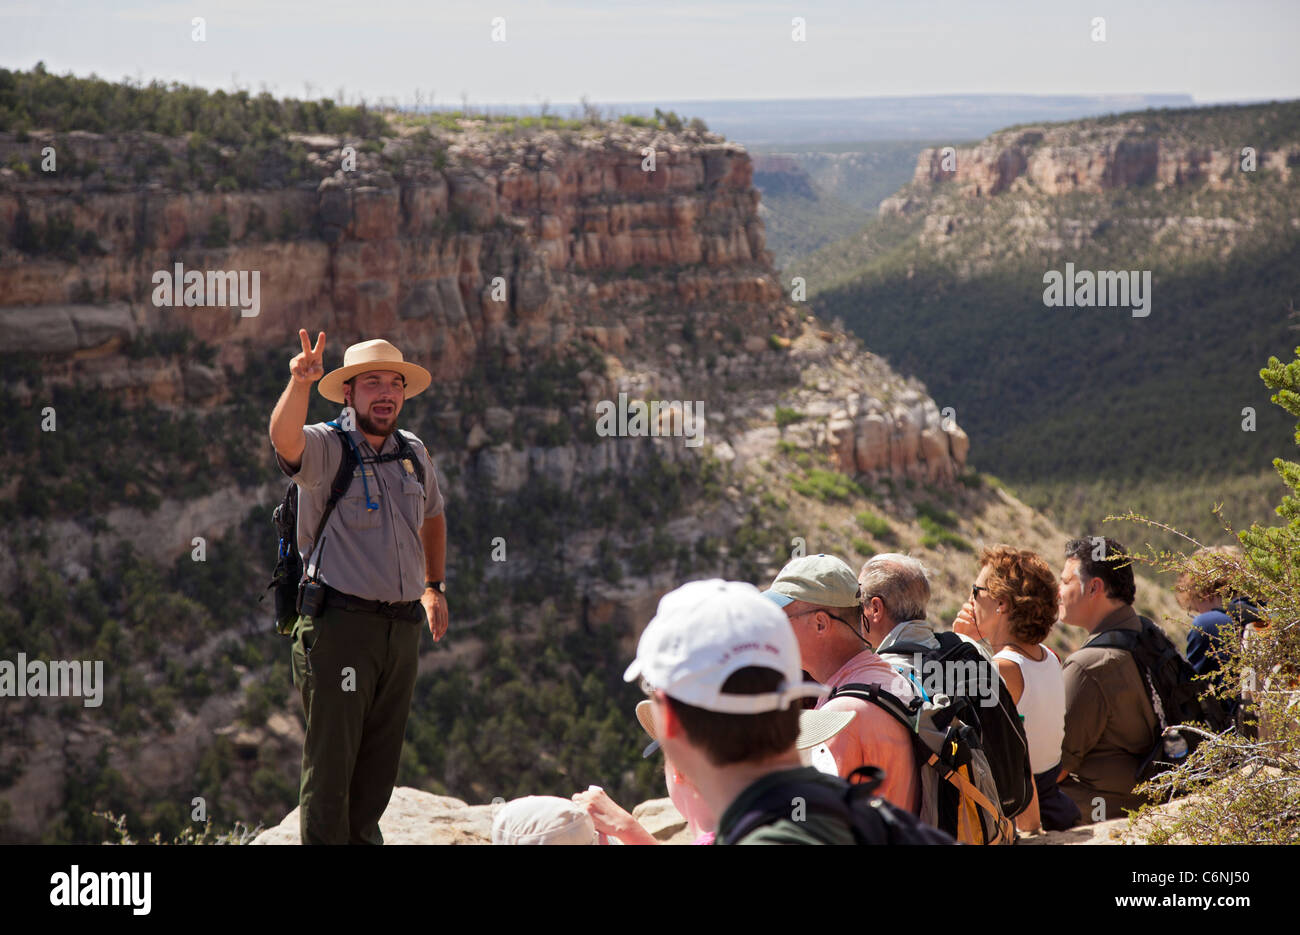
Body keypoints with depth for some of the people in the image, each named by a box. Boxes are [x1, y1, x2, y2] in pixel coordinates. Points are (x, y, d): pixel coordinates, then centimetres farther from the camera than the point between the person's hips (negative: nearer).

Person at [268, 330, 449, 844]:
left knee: (379, 763, 13)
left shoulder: (414, 454, 13)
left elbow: (432, 516, 32)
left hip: (403, 626, 6)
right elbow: (285, 439, -30)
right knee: (330, 760, -7)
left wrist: (433, 587, 28)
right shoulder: (324, 448, -5)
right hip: (340, 623, -6)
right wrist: (299, 383, -48)